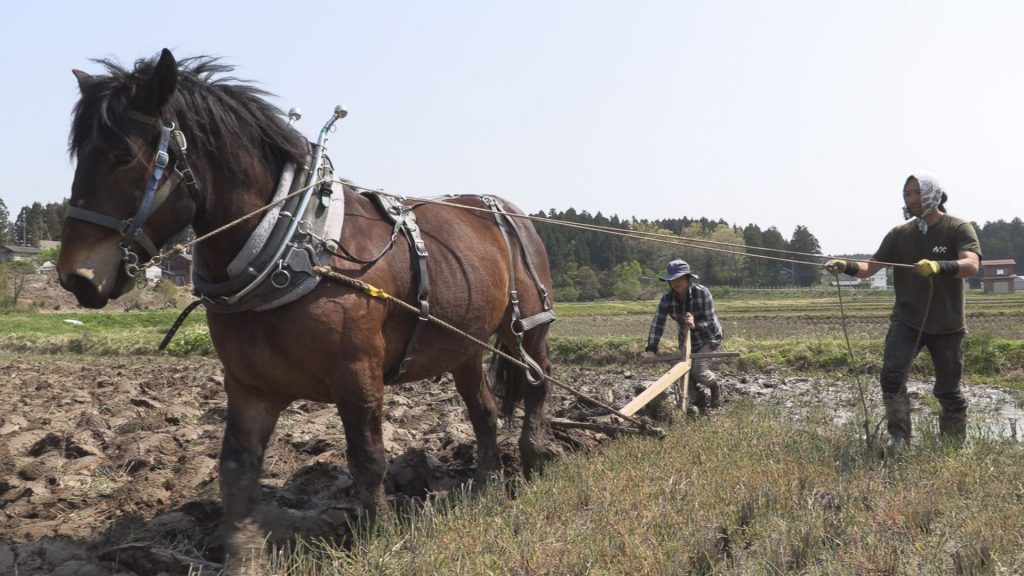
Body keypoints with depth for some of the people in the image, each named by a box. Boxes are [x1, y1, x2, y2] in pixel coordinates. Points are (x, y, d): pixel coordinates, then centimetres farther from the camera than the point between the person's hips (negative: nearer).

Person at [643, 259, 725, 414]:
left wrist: (695, 325, -45)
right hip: (687, 341, 4)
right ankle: (702, 407, 25)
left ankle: (716, 387, 14)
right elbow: (657, 323, -24)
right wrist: (651, 349, -36)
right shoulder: (667, 298, -16)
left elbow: (710, 322, -23)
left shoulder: (702, 293, -25)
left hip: (709, 338, -4)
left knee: (699, 370, -22)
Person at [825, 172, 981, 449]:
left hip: (946, 325, -2)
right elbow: (870, 267, 0)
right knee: (892, 375, -17)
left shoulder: (959, 229, -8)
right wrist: (847, 266, -22)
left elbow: (971, 265, -25)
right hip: (905, 321, 2)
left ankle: (954, 446, 26)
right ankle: (899, 438, -8)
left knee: (948, 391, 8)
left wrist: (939, 267, -45)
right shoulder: (900, 234, 3)